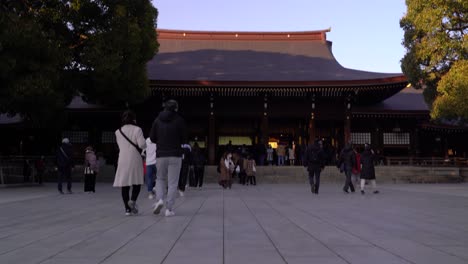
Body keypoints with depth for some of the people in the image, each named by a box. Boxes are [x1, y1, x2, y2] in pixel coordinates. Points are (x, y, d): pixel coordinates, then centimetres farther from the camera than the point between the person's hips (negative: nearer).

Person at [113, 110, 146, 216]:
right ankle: (133, 200, -15)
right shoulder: (137, 130, -5)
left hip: (122, 160, 3)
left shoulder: (118, 132, 9)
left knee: (124, 185, 5)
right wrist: (144, 144, 8)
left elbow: (120, 145, 17)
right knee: (137, 182, 9)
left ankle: (127, 208, 4)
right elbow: (142, 145, -13)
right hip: (135, 159, -3)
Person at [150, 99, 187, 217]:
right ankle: (169, 209, 1)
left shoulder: (157, 119, 4)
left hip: (161, 155, 2)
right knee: (172, 183, 3)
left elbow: (152, 138, 6)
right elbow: (184, 139, -1)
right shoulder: (179, 120, -3)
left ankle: (160, 199, -2)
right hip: (175, 155, -2)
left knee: (160, 179, 20)